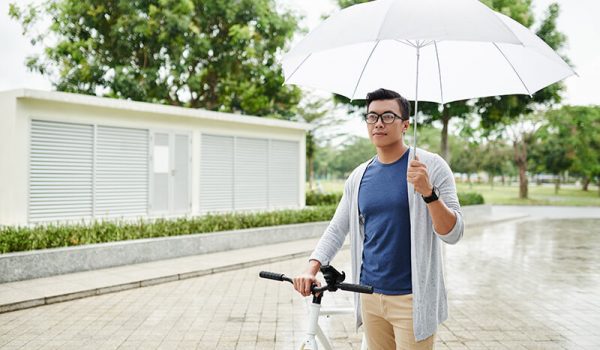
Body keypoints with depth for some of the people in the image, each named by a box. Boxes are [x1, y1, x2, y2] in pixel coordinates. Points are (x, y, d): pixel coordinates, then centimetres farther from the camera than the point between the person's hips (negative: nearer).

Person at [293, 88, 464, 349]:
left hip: (412, 299, -4)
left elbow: (453, 234, -11)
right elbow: (337, 228, 10)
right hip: (370, 296, 4)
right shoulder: (359, 176, 7)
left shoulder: (430, 166, -7)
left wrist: (428, 192, -27)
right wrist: (311, 269, -5)